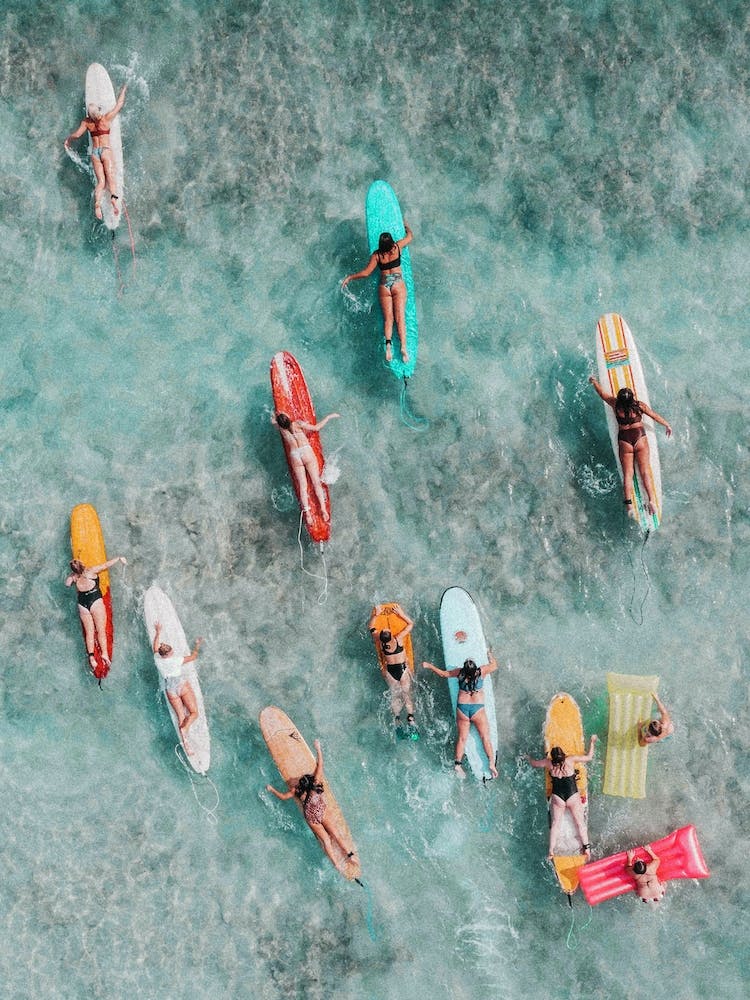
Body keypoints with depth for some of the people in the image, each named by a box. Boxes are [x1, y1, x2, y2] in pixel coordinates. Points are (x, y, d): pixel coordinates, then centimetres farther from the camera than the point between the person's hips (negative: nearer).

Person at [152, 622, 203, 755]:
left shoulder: (157, 658, -1)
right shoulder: (177, 659, -10)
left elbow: (155, 647, 21)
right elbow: (193, 657, 6)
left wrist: (158, 633, 32)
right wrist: (197, 646, 22)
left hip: (170, 689, 5)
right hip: (182, 685, -5)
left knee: (181, 717, 7)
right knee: (194, 713, -2)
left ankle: (186, 745, -4)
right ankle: (184, 729, -31)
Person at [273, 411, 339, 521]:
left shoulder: (281, 428, 2)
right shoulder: (298, 424, -6)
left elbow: (273, 420, 24)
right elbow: (316, 427, -3)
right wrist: (328, 417, 5)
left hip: (294, 456, 2)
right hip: (307, 452, -2)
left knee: (302, 486, 3)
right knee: (316, 482, 1)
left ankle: (307, 512, -7)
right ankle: (323, 508, -6)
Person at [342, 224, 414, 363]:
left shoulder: (377, 255, -3)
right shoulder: (397, 247, -2)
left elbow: (366, 272, -2)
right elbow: (410, 236, 17)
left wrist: (350, 277, 11)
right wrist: (406, 226, 38)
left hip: (384, 286, 0)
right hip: (398, 284, 0)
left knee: (388, 318, -1)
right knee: (400, 318, -6)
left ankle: (388, 344, -24)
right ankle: (403, 347, -20)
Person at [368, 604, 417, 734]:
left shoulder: (380, 642, -16)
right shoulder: (399, 639, -22)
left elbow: (371, 627, 1)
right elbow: (410, 624, -9)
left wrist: (376, 614, -4)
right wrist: (401, 613, -9)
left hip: (389, 670, 2)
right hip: (403, 668, -2)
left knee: (394, 695, 14)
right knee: (406, 694, 6)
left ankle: (397, 719, 14)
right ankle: (410, 718, 0)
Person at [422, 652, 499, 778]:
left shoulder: (460, 673, -7)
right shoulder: (481, 672, -11)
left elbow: (443, 674, 8)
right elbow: (494, 665, 8)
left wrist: (429, 666, 22)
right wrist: (489, 654, 27)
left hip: (462, 708, 2)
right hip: (478, 709, -2)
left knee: (462, 738, 10)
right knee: (485, 737, 4)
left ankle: (457, 764, 7)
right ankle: (492, 764, -2)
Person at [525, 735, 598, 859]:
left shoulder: (549, 763, -8)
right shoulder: (571, 760, -14)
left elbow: (534, 764, 10)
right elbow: (589, 757, -3)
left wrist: (528, 757, 32)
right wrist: (592, 742, 9)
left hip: (557, 798, 1)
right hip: (573, 796, -1)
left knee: (555, 823, 11)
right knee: (580, 822, 11)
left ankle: (551, 851, 10)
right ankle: (586, 848, 13)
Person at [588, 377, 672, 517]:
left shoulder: (616, 404, -9)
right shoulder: (640, 406, -9)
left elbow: (602, 393, 7)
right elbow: (655, 416, 5)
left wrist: (594, 381, 26)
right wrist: (667, 425, 22)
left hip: (624, 440, 1)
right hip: (640, 438, -1)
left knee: (627, 474, 1)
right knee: (645, 471, -2)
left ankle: (629, 504, -11)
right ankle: (652, 501, -13)